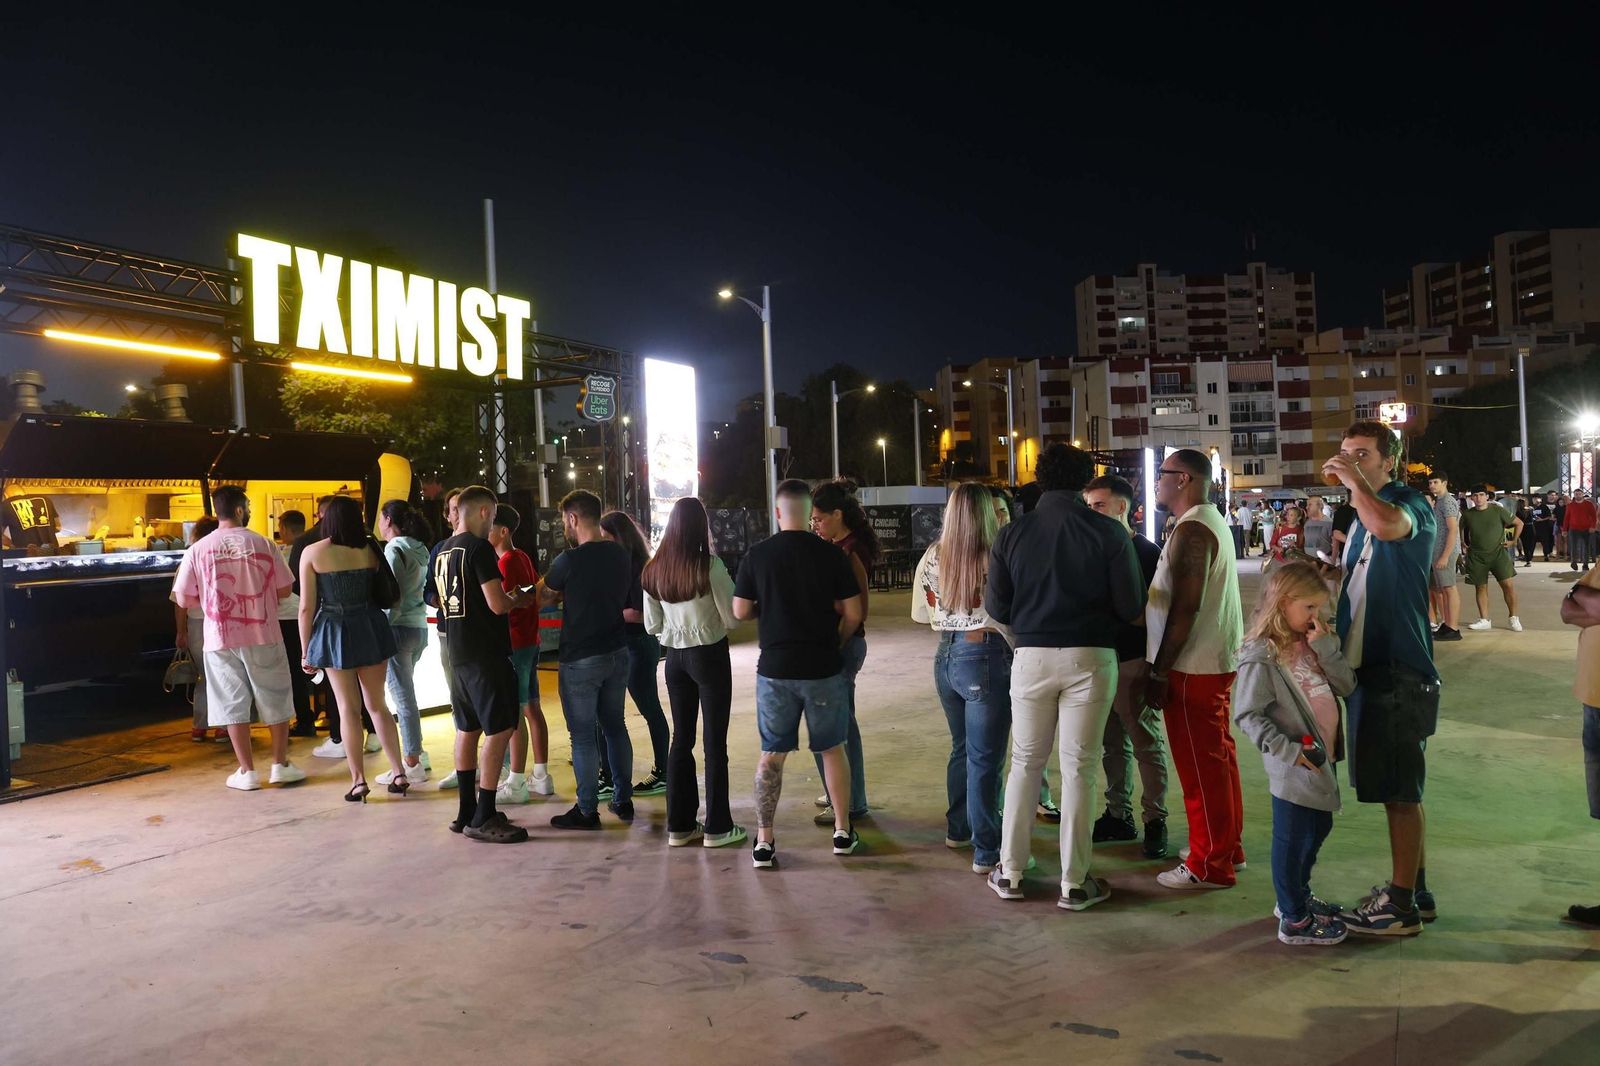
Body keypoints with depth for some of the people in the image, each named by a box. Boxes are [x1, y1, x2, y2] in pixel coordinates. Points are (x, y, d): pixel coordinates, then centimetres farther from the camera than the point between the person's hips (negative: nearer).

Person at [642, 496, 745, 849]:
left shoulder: (654, 570, 1)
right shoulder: (710, 565, -16)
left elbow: (652, 626, 8)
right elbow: (732, 618, -11)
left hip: (674, 657, 5)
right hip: (710, 655, -5)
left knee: (681, 739, 13)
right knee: (715, 742, 3)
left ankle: (680, 825, 18)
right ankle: (717, 827, 9)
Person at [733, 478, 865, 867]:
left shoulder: (758, 555, -4)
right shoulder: (831, 554, -7)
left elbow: (740, 611, 0)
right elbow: (853, 613, -5)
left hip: (775, 669, 1)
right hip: (823, 668, 0)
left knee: (771, 753, 8)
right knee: (832, 749, 14)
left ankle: (764, 842, 9)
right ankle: (843, 831, 22)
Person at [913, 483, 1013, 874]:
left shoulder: (932, 557, 4)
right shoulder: (994, 559, -15)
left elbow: (922, 613, 13)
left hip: (946, 656, 7)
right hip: (986, 657, -7)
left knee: (962, 748, 23)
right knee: (984, 758, 0)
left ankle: (958, 828, 36)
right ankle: (987, 852, 6)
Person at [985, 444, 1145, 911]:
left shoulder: (1012, 534, -1)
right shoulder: (1110, 532, -6)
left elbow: (996, 608, 1)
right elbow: (1131, 607, -5)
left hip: (1032, 657, 2)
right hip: (1090, 657, -1)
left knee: (1025, 763, 14)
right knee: (1079, 767, 6)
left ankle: (1010, 872, 20)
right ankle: (1074, 883, 12)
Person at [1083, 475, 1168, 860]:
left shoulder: (1146, 553, -7)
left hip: (1133, 662, -6)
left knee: (1146, 743, 2)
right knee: (1113, 744, 13)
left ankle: (1155, 820, 12)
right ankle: (1119, 816, 23)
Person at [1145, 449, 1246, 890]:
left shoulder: (1192, 530, -17)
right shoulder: (1210, 522, 15)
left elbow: (1186, 607, -23)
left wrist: (1159, 672, -19)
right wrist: (1163, 667, 17)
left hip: (1193, 668, -10)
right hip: (1215, 660, 10)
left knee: (1201, 765, -2)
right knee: (1218, 756, 17)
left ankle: (1209, 866, 6)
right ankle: (1227, 845, 29)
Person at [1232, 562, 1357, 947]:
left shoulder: (1312, 644, 5)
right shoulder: (1261, 656, -18)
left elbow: (1347, 685, -2)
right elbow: (1247, 715, -19)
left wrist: (1325, 646, -13)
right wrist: (1289, 750, -22)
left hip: (1322, 759, 9)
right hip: (1293, 767, -9)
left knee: (1319, 828, 23)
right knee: (1293, 839, 5)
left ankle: (1297, 896, 44)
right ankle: (1294, 920, 20)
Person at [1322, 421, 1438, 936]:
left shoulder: (1410, 503, -11)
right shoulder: (1362, 515, 17)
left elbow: (1389, 525, -37)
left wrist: (1356, 479, -25)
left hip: (1398, 673, -9)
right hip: (1368, 669, 9)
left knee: (1400, 792, -2)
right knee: (1398, 790, 16)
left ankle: (1402, 906, 7)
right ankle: (1413, 891, 27)